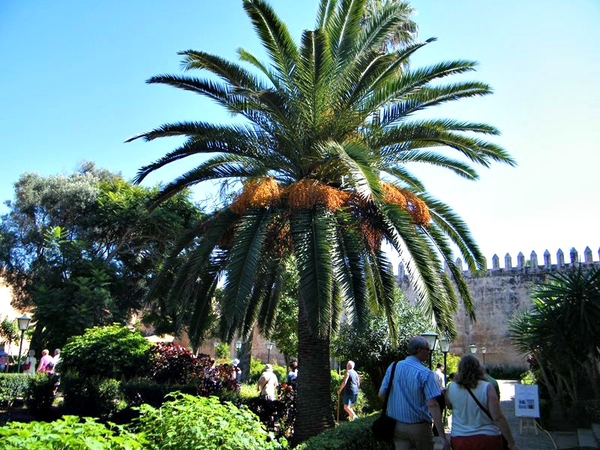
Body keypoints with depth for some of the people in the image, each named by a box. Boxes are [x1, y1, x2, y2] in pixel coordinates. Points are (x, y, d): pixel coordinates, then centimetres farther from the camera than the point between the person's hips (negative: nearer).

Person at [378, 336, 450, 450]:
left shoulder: (393, 367, -1)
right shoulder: (425, 373, -15)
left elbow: (381, 395, 4)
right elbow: (432, 405, -22)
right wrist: (442, 436, -21)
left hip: (397, 426, 4)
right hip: (419, 427, -3)